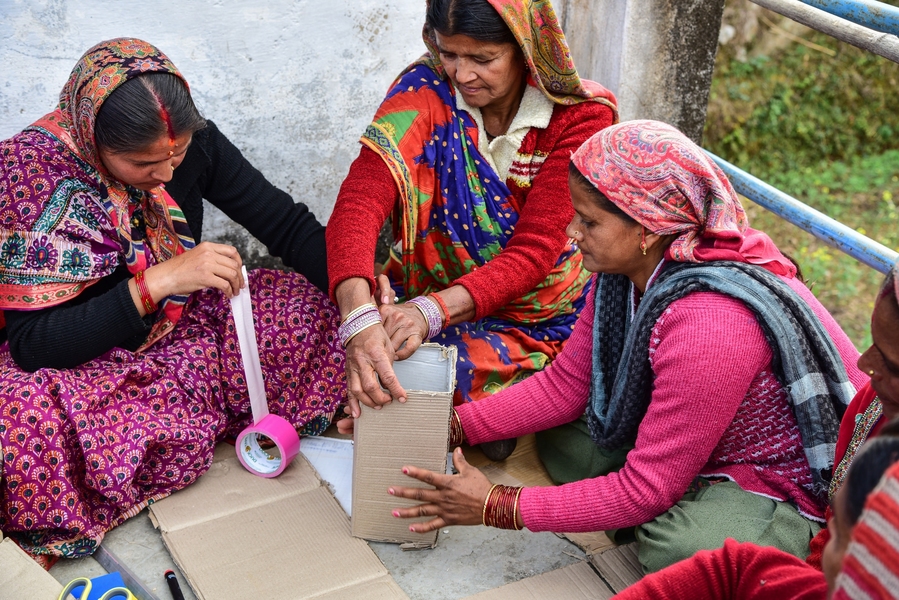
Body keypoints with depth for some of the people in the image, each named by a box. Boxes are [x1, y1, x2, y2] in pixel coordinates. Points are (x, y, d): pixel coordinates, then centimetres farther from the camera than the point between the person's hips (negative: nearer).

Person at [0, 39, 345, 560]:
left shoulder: (190, 140, -14)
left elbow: (287, 223, -6)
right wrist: (158, 282, -37)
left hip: (183, 322, 5)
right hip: (79, 356, -4)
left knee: (316, 313, -16)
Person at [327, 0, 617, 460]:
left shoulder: (581, 114, -13)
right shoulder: (426, 90, -12)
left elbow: (533, 252, -20)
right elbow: (360, 200, -27)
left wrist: (434, 310, -38)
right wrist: (358, 317, -46)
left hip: (544, 312, 0)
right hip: (433, 300, 1)